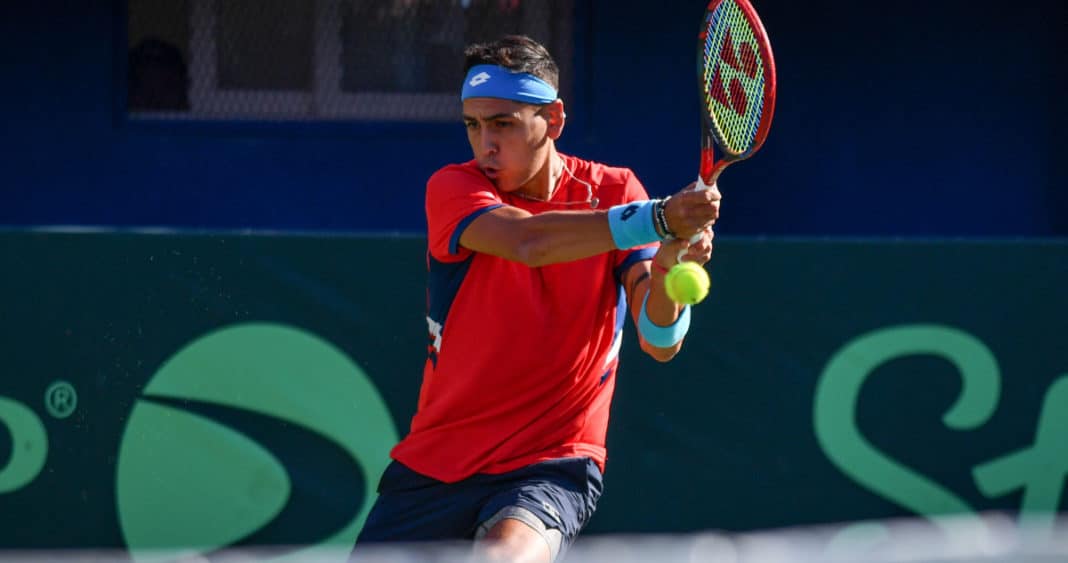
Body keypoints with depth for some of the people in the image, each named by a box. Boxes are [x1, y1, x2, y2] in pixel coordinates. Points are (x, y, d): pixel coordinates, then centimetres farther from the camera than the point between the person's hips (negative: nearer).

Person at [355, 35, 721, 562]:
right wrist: (657, 218, -39)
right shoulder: (452, 189, -6)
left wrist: (669, 269, -34)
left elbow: (659, 342, -12)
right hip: (433, 461, 2)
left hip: (551, 465, -2)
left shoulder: (613, 192, -2)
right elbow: (527, 241, -29)